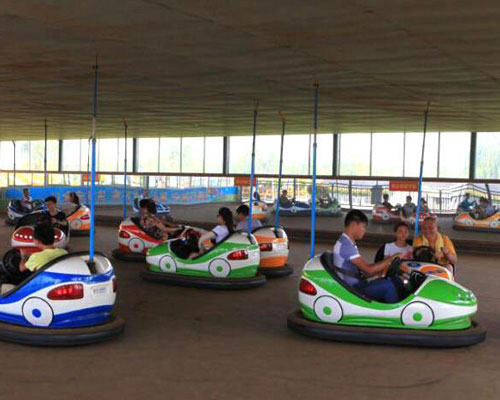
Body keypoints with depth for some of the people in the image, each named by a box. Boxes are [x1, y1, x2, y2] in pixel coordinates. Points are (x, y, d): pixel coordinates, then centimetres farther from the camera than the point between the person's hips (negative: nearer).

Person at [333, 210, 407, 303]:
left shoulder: (349, 244, 15)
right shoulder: (345, 245, -18)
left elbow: (363, 270, 12)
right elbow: (369, 269, -23)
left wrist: (383, 269, 0)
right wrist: (391, 259, -16)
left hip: (358, 285, 10)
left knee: (396, 280, 4)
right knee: (388, 285, -22)